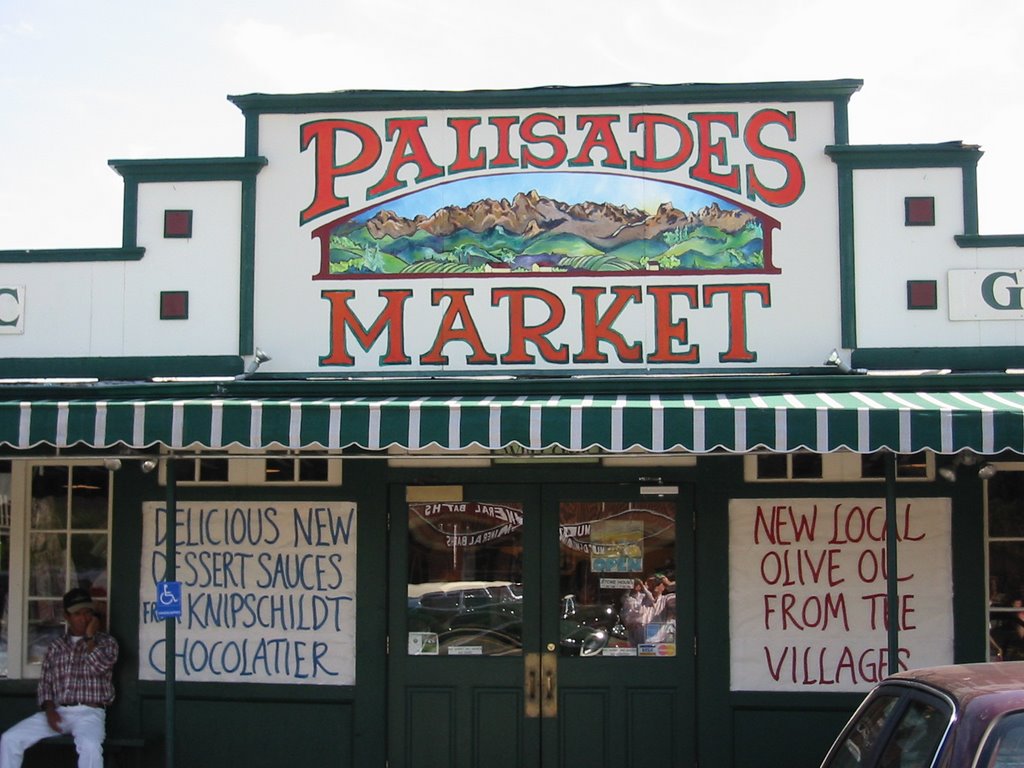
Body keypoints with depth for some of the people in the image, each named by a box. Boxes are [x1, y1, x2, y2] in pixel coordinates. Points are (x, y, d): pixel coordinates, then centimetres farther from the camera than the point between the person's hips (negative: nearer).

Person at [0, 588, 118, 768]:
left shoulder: (106, 642, 7)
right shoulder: (55, 647, 16)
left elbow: (98, 667, -13)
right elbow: (45, 684, 13)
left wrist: (90, 636, -4)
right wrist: (49, 710, -5)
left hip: (89, 712, -4)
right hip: (58, 712, 4)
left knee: (90, 745, -37)